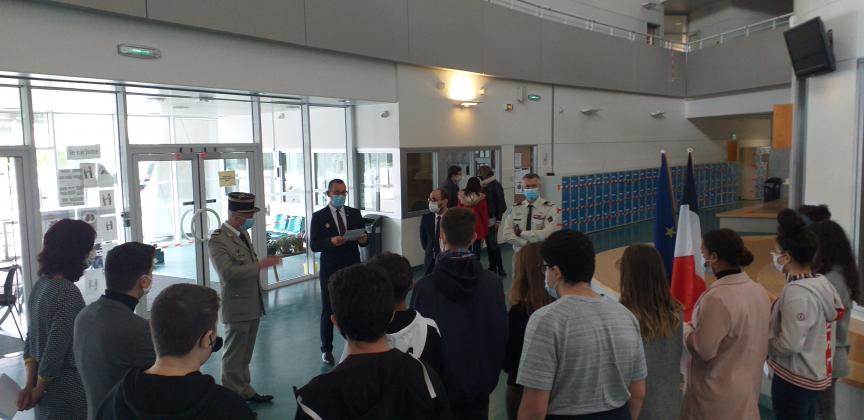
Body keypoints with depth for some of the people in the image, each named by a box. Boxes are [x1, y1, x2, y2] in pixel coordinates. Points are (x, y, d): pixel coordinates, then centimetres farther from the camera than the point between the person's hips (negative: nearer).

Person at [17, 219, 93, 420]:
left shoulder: (41, 284, 3)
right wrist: (38, 390, -7)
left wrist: (30, 385, 6)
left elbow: (32, 338, 7)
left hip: (49, 390, 8)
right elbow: (55, 350, -23)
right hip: (68, 391, -8)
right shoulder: (68, 293, -24)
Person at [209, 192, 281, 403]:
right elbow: (228, 273, -29)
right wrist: (261, 265, -31)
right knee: (234, 358, 5)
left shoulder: (243, 233, 10)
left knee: (245, 356, 19)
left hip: (253, 305, 8)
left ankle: (244, 391, 30)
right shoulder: (218, 240, -16)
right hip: (237, 307, -8)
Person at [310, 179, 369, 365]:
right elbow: (314, 245, -8)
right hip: (330, 270, -2)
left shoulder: (355, 213, 6)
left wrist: (363, 239, -16)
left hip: (353, 268, 2)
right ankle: (326, 349, 21)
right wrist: (331, 242, -26)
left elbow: (364, 238, 7)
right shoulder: (319, 216, -3)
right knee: (328, 311, 7)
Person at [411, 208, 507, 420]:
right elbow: (501, 333, -4)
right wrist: (492, 373, 12)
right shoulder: (493, 282, -12)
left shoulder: (424, 287, -20)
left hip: (441, 385, -2)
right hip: (481, 383, 2)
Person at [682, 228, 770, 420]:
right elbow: (745, 337, 11)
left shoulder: (717, 298, -26)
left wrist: (685, 328, -5)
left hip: (719, 394, -8)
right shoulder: (759, 291, 0)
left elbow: (703, 350, -22)